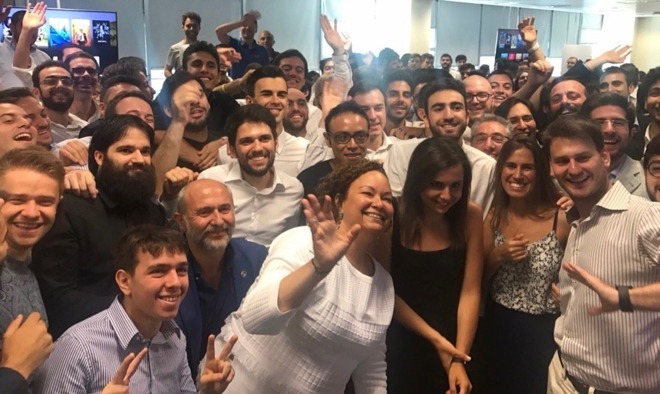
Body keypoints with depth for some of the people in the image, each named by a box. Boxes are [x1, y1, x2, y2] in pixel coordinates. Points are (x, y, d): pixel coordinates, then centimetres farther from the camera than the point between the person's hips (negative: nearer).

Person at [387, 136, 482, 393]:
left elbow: (470, 292, -11)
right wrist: (436, 339, -13)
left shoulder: (470, 215, -12)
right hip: (399, 342, -1)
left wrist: (459, 358, -18)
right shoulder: (392, 215, -17)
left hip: (453, 341, 1)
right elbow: (387, 291, -9)